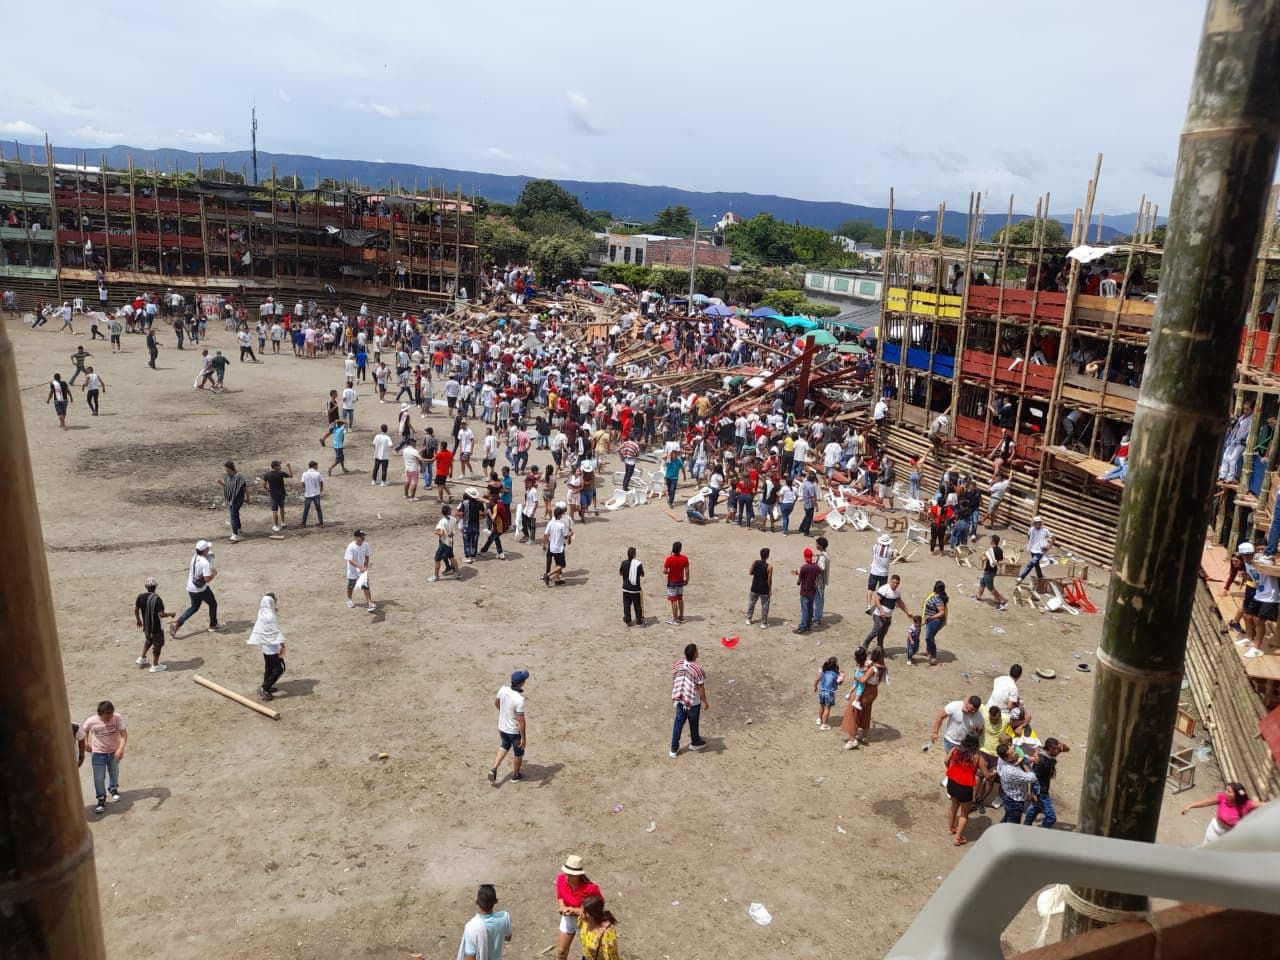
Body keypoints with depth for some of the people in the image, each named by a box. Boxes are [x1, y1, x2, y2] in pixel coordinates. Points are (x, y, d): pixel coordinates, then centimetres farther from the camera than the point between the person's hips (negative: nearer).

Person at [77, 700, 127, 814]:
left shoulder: (118, 718, -27)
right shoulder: (91, 722, -23)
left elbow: (123, 734, -30)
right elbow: (84, 730, 1)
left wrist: (121, 749, -42)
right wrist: (86, 743, -2)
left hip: (114, 751, 1)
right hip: (98, 753, -1)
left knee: (114, 772, 24)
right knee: (99, 778, 2)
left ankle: (113, 789, 52)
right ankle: (101, 800, 21)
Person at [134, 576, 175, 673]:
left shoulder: (140, 597, -7)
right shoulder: (157, 599, -25)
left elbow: (136, 610, 4)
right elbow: (161, 614, -26)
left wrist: (138, 620, 21)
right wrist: (171, 614, -8)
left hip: (146, 626, 6)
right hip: (156, 627, -6)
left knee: (148, 641, 31)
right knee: (157, 644, 11)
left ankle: (142, 658, 42)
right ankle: (155, 666, 19)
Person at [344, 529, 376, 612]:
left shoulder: (365, 545, -9)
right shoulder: (351, 547, -24)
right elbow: (350, 560, -28)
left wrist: (365, 567, -8)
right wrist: (359, 567, -40)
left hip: (363, 570, 3)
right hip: (353, 571, -3)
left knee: (366, 586, -7)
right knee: (351, 586, 19)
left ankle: (370, 604, -9)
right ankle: (349, 599, 46)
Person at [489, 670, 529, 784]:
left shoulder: (503, 689, -14)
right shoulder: (519, 699, -32)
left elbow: (496, 702, 6)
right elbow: (521, 720, -27)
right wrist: (523, 738, -16)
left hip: (502, 727, 6)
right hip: (515, 731, -6)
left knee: (504, 746, 33)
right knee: (519, 753, 20)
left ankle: (494, 769, 20)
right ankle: (515, 776, 38)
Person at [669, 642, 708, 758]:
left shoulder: (677, 665, -8)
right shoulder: (697, 669, -25)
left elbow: (673, 682, 4)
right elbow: (701, 689, -17)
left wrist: (674, 696, 20)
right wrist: (705, 702, -2)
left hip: (679, 700, 4)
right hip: (693, 702, -4)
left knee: (678, 723, 14)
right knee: (693, 723, 19)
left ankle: (674, 749, 18)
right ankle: (695, 743, 42)